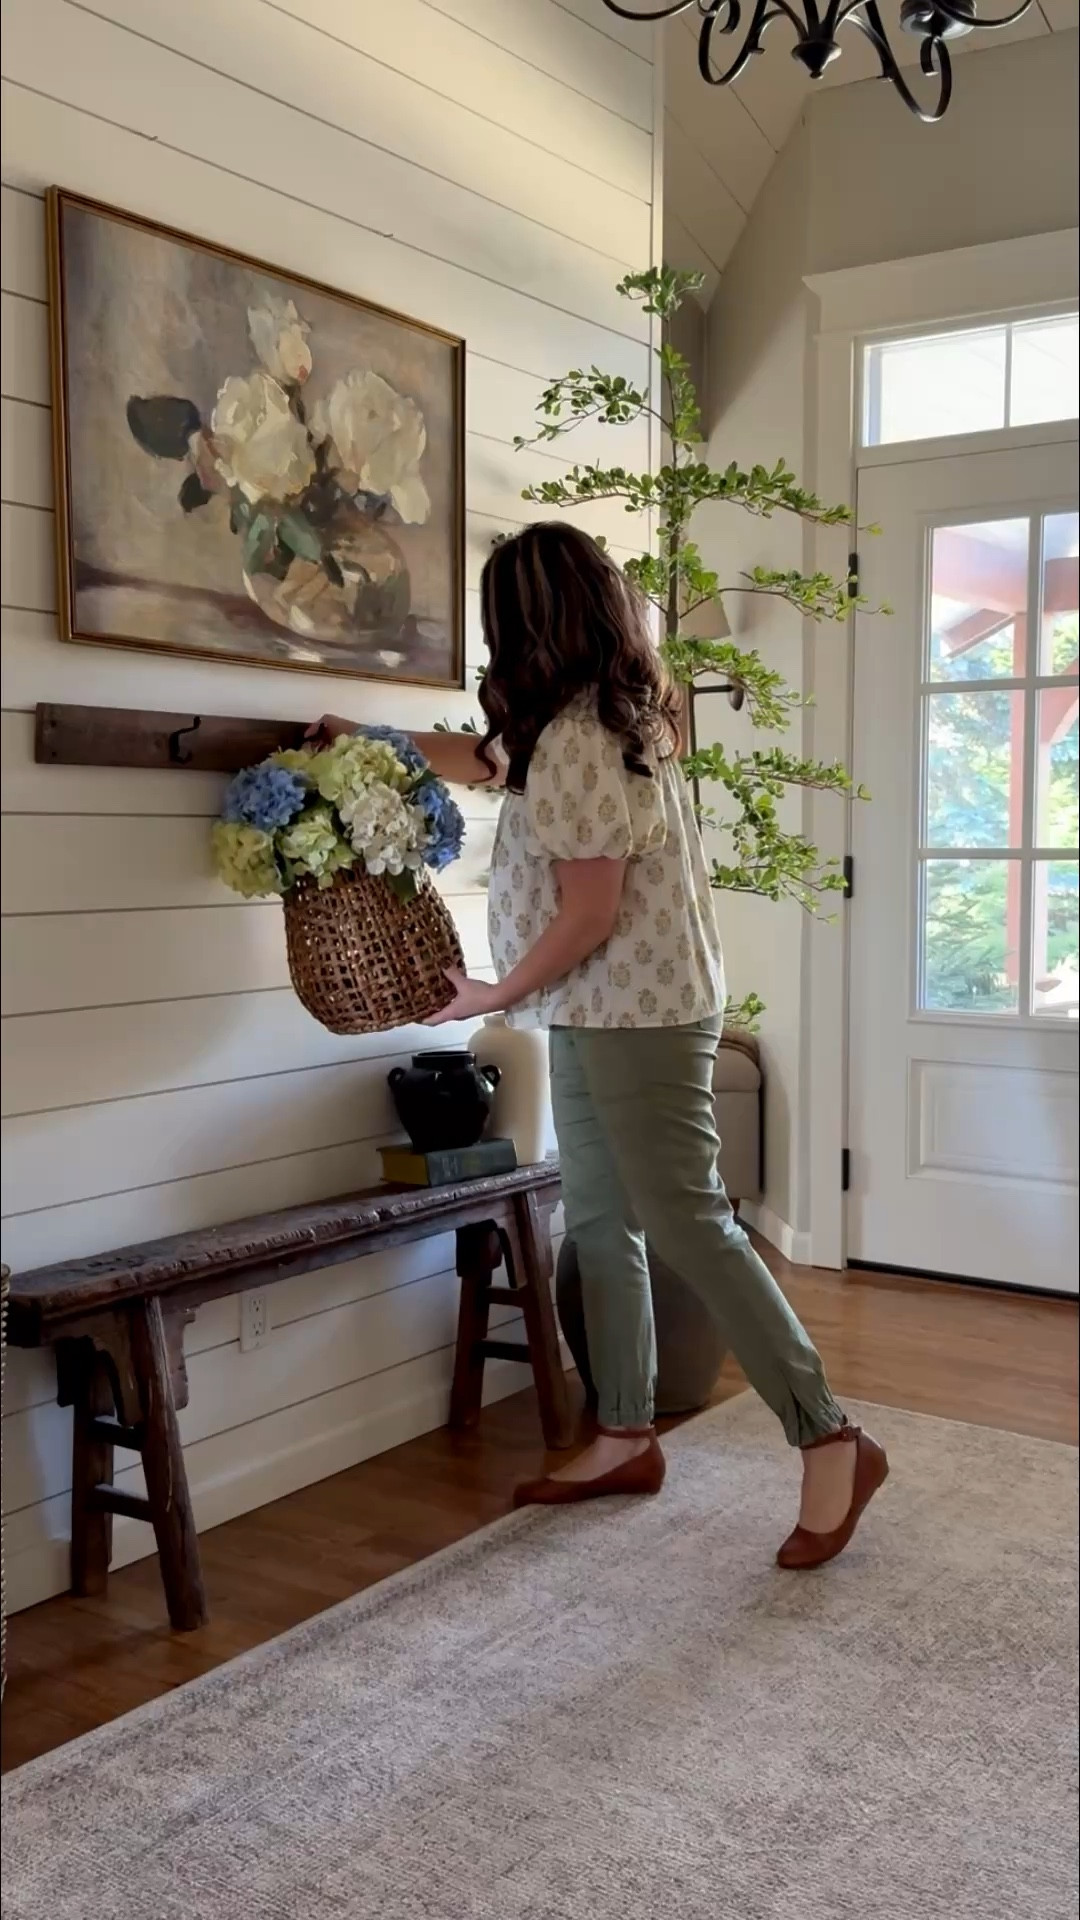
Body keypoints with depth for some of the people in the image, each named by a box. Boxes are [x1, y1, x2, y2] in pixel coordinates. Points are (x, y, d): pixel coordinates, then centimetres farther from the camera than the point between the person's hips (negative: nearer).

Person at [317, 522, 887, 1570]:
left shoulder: (577, 742, -20)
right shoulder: (609, 715, 12)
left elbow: (587, 915, -21)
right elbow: (492, 759, 29)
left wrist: (494, 996, -8)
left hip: (639, 1019, -10)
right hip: (600, 1017, 10)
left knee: (689, 1225, -7)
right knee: (598, 1224, 13)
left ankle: (829, 1442, 1)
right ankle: (627, 1439, 24)